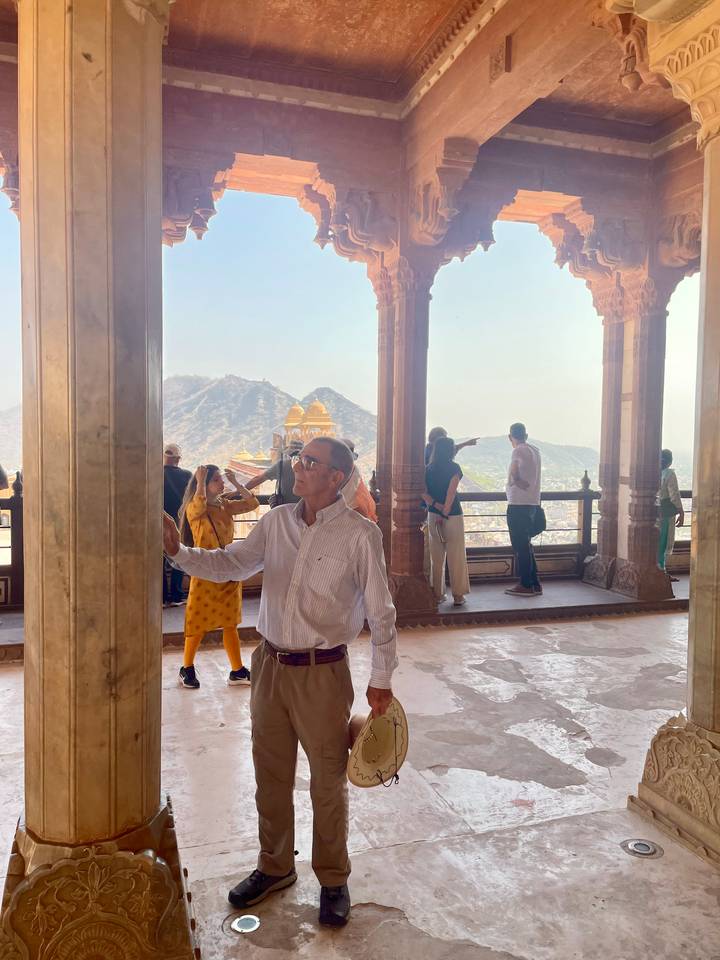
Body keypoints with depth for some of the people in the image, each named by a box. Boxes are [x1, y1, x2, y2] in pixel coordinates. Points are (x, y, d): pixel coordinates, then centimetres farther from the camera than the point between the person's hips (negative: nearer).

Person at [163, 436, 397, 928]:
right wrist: (179, 551, -16)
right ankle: (275, 866, 42)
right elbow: (230, 563, 1)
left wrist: (381, 678, -3)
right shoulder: (276, 521, 1)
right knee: (271, 776, 19)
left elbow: (381, 611, -8)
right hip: (270, 664, 5)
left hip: (323, 672, -4)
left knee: (328, 783, 12)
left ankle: (333, 879, 36)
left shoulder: (360, 534, -13)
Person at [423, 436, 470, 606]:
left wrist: (436, 505, -8)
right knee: (455, 557, 4)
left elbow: (423, 493, -4)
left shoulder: (429, 468, 4)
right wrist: (445, 512, -13)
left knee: (436, 557, 12)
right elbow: (451, 492, -16)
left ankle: (437, 594, 17)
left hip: (433, 515, 4)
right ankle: (458, 595, 8)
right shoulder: (454, 468, -8)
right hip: (453, 516, -4)